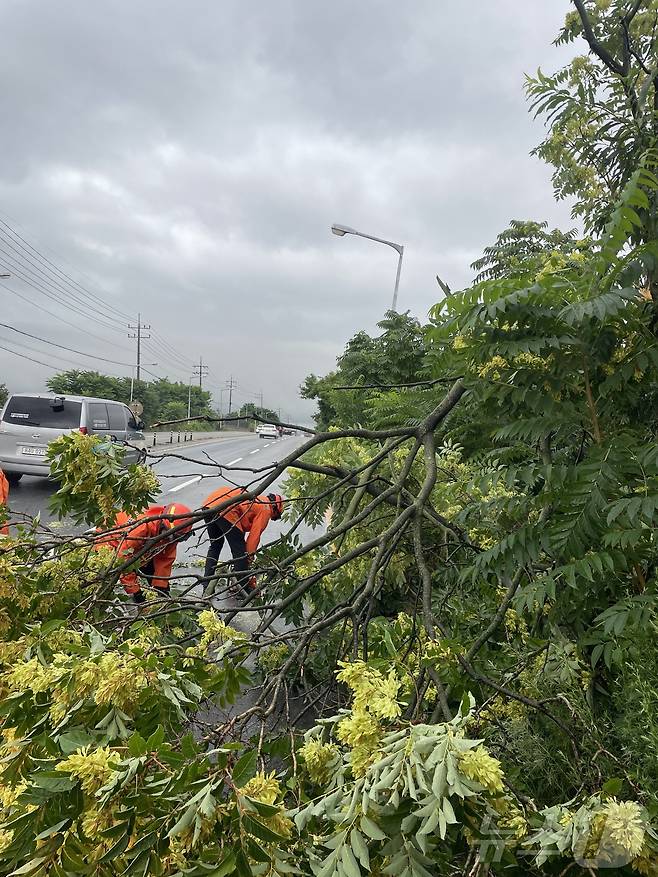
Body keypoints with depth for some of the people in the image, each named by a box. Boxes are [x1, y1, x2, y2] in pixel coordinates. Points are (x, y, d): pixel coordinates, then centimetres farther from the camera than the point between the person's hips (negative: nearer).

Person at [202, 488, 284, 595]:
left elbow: (241, 529, 32)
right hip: (225, 509, -9)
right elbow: (254, 537, 4)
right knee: (240, 550, 4)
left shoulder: (256, 500, 33)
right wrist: (248, 558, 12)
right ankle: (244, 588, 10)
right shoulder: (265, 508, 10)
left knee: (215, 546, 24)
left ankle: (207, 587, 23)